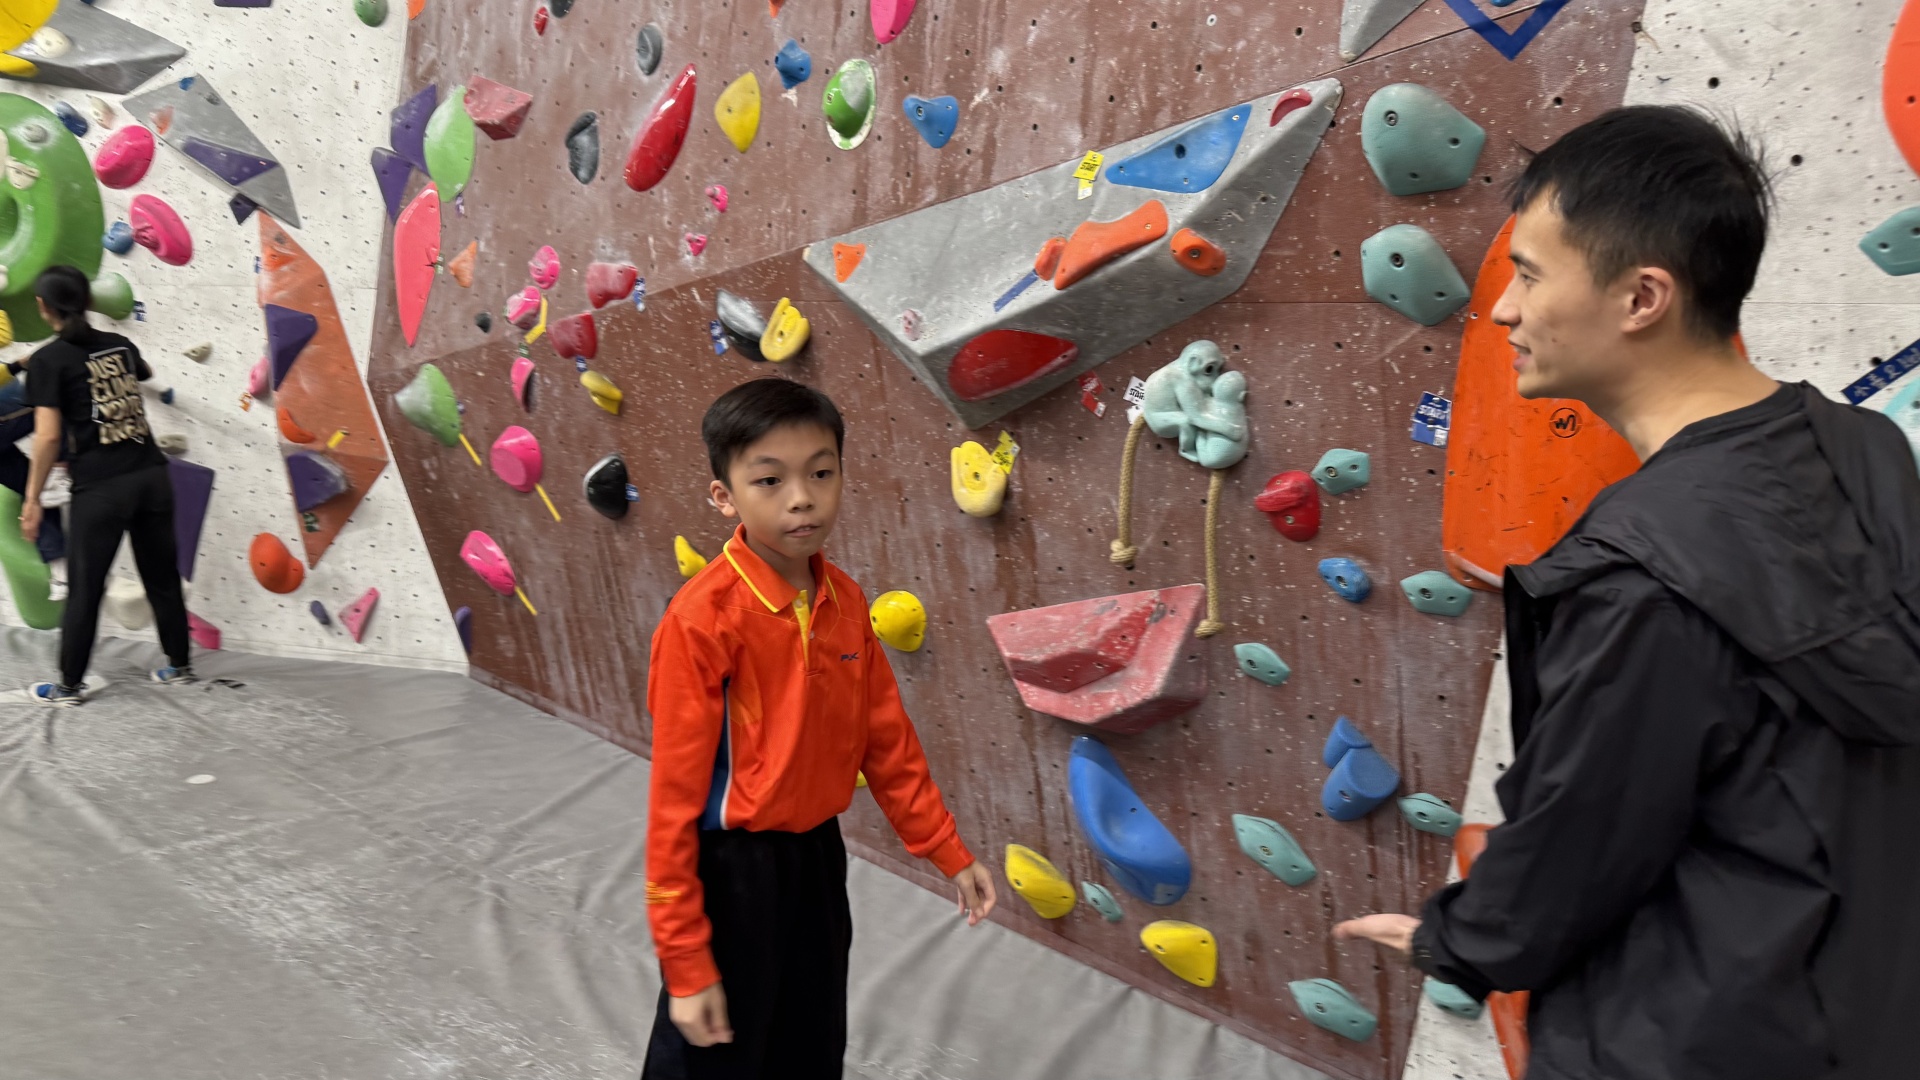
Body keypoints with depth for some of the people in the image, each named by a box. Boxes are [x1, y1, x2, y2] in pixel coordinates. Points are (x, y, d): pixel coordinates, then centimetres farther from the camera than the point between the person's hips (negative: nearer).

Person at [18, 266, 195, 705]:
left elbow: (48, 436, -12)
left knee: (85, 589, 6)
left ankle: (69, 686, 18)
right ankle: (180, 665, 26)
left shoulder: (48, 360, -6)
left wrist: (32, 498, -4)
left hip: (100, 488, -5)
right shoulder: (120, 344, 10)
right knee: (162, 577, 16)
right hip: (151, 476, 5)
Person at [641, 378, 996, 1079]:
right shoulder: (703, 618, -22)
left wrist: (949, 853, 9)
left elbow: (887, 739, 8)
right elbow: (675, 792, -19)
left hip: (818, 858, 6)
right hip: (729, 870, -6)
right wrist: (685, 963, -16)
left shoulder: (845, 603, -2)